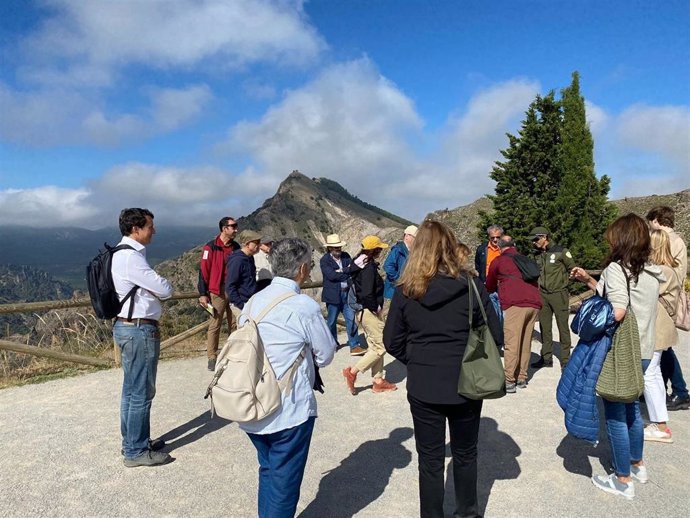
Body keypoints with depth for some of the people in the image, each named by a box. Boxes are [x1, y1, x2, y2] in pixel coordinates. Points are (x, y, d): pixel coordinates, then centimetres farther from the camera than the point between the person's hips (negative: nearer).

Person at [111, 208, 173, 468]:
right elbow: (165, 290, -18)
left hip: (128, 327, 10)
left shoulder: (124, 253, 13)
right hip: (140, 330, -10)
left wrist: (153, 291, -3)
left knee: (132, 390, 19)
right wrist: (159, 288, 2)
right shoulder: (131, 257, -20)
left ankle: (133, 441, 33)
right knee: (141, 392, 1)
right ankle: (136, 451, 13)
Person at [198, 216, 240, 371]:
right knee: (215, 325, 0)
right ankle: (212, 358, 7)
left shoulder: (236, 247, 10)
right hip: (218, 291, -5)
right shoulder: (211, 247, -7)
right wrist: (202, 294, -11)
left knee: (234, 324, 8)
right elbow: (203, 271, -7)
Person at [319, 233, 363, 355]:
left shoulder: (346, 256, 8)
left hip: (347, 293, 4)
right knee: (331, 321, 9)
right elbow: (331, 275, -19)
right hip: (333, 295, -4)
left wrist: (342, 271, -17)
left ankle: (354, 345, 6)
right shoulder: (324, 260, -7)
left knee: (351, 319, 1)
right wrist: (347, 273, -12)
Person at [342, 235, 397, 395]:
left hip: (364, 310, 10)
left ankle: (378, 381, 23)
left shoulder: (362, 264, 9)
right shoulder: (369, 267, -19)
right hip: (369, 311, -10)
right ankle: (353, 371, 2)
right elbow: (368, 294, -27)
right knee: (381, 346, -2)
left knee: (375, 346, 15)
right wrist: (376, 308, -12)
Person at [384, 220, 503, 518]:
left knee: (430, 460, 14)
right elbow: (495, 335, -5)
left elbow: (392, 342, -4)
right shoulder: (471, 285, -10)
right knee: (465, 455, 22)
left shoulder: (406, 290, -9)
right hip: (466, 384, 1)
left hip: (423, 387, -1)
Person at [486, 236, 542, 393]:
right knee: (526, 343, 13)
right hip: (534, 303, 6)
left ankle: (509, 381, -8)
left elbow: (490, 287, 23)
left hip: (515, 304, -6)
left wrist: (498, 287, 47)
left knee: (511, 343, -6)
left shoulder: (498, 261, 12)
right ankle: (522, 378, 18)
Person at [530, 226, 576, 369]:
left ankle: (565, 359, 9)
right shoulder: (538, 254, 9)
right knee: (544, 327, 9)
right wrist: (540, 286, 10)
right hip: (543, 295, 6)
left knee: (563, 327, 1)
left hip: (559, 294, -6)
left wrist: (562, 282, 4)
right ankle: (546, 357, 19)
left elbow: (572, 269, 1)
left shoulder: (561, 251, -9)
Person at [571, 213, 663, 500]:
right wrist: (590, 281, 9)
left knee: (616, 415, 6)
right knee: (631, 408, 25)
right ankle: (637, 465, 41)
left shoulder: (616, 268, -18)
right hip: (642, 351, 8)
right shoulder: (651, 272, 6)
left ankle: (623, 481, 20)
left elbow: (617, 312, -28)